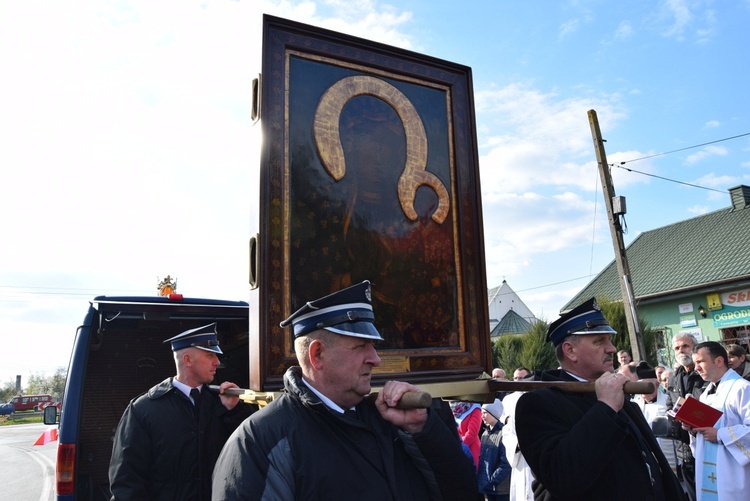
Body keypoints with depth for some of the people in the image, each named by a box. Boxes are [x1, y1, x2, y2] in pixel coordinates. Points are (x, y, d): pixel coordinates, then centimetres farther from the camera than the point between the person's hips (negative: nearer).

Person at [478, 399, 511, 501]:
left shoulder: (503, 433, -16)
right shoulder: (485, 433, 9)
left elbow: (506, 463, -19)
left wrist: (493, 479, -17)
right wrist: (479, 478, 5)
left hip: (502, 488, -7)